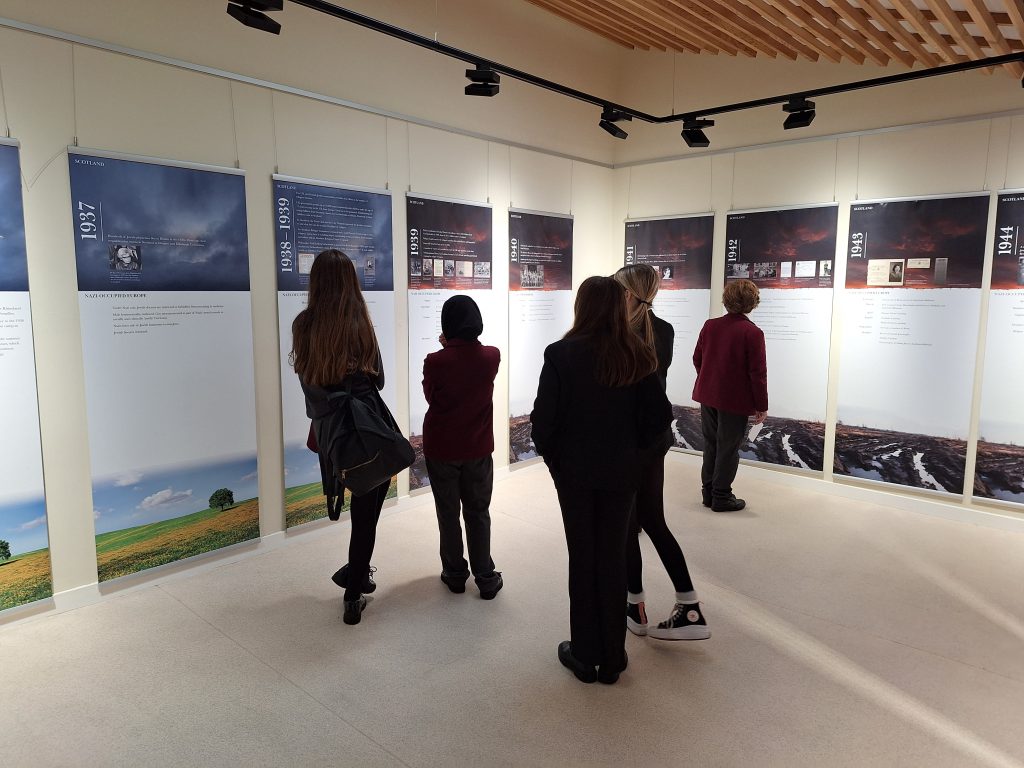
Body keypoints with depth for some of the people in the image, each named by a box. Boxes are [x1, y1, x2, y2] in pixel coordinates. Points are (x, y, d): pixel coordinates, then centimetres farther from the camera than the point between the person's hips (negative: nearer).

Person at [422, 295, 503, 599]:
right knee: (478, 513, 14)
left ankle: (455, 574, 26)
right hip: (478, 448, 2)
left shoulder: (435, 362, -19)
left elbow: (430, 396, -1)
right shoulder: (492, 357, -10)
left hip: (441, 449, -2)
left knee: (448, 514, 14)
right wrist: (453, 348, 7)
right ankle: (486, 578, 20)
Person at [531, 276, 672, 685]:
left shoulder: (561, 353, -15)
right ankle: (612, 658, 25)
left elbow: (543, 417, -14)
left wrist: (551, 454, 4)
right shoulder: (635, 356, -6)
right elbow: (659, 415, -4)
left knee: (583, 558, 11)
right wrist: (631, 445, 10)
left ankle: (585, 655, 24)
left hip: (574, 470, -2)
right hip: (621, 471, 2)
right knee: (613, 558, 13)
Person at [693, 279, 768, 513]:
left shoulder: (710, 326, 0)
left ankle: (708, 492, 25)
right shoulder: (753, 333, -16)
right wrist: (761, 406, -6)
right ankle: (721, 497, 14)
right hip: (736, 400, -5)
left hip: (708, 396, 5)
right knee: (728, 448, 6)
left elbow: (697, 359, 8)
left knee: (711, 444, 16)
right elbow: (758, 372, -15)